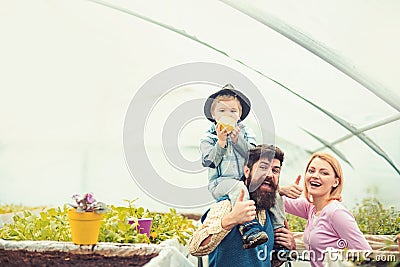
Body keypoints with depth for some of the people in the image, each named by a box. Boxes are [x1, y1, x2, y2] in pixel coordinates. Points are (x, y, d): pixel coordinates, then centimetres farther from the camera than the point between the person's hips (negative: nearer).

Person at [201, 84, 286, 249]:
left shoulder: (245, 132, 14)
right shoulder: (208, 138, 7)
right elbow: (209, 163, -6)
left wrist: (237, 139, -13)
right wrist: (221, 142, -14)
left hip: (246, 179, 4)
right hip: (220, 183, -4)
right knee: (238, 187, -38)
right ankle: (249, 230, -50)